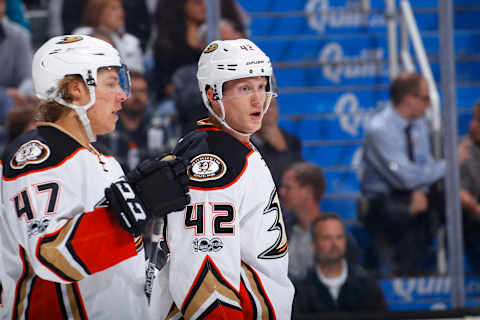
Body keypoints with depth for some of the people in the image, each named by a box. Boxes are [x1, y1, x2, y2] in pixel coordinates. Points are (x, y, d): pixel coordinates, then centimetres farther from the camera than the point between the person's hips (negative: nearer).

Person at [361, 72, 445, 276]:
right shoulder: (379, 130, -17)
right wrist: (447, 165, -16)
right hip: (382, 202, -7)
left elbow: (425, 166, 5)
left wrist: (420, 192, -17)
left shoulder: (419, 124, 7)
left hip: (410, 198, 7)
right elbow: (406, 177, -22)